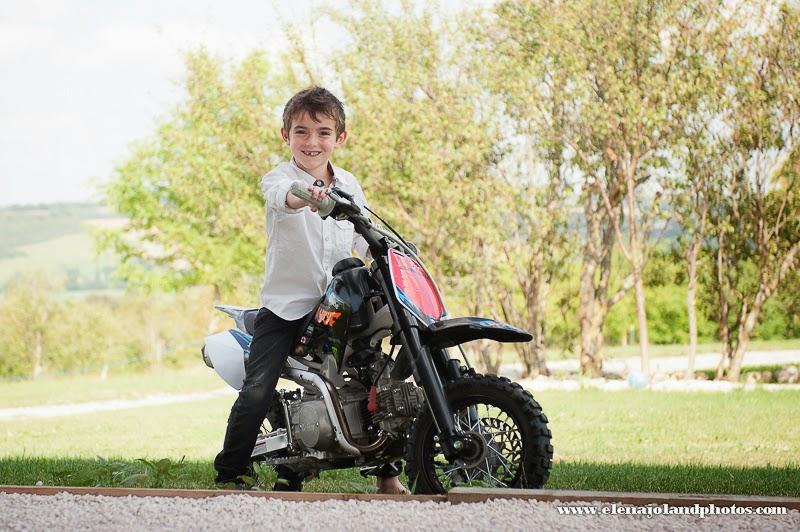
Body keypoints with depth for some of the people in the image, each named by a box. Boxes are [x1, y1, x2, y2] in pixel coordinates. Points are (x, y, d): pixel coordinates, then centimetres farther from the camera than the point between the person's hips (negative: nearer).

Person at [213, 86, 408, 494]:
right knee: (258, 391, -16)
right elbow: (282, 196, -31)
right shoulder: (278, 178, -6)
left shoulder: (349, 185, 12)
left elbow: (367, 239, 17)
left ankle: (387, 472, 18)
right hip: (285, 304, -5)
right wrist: (307, 195, -54)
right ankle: (229, 473, -3)